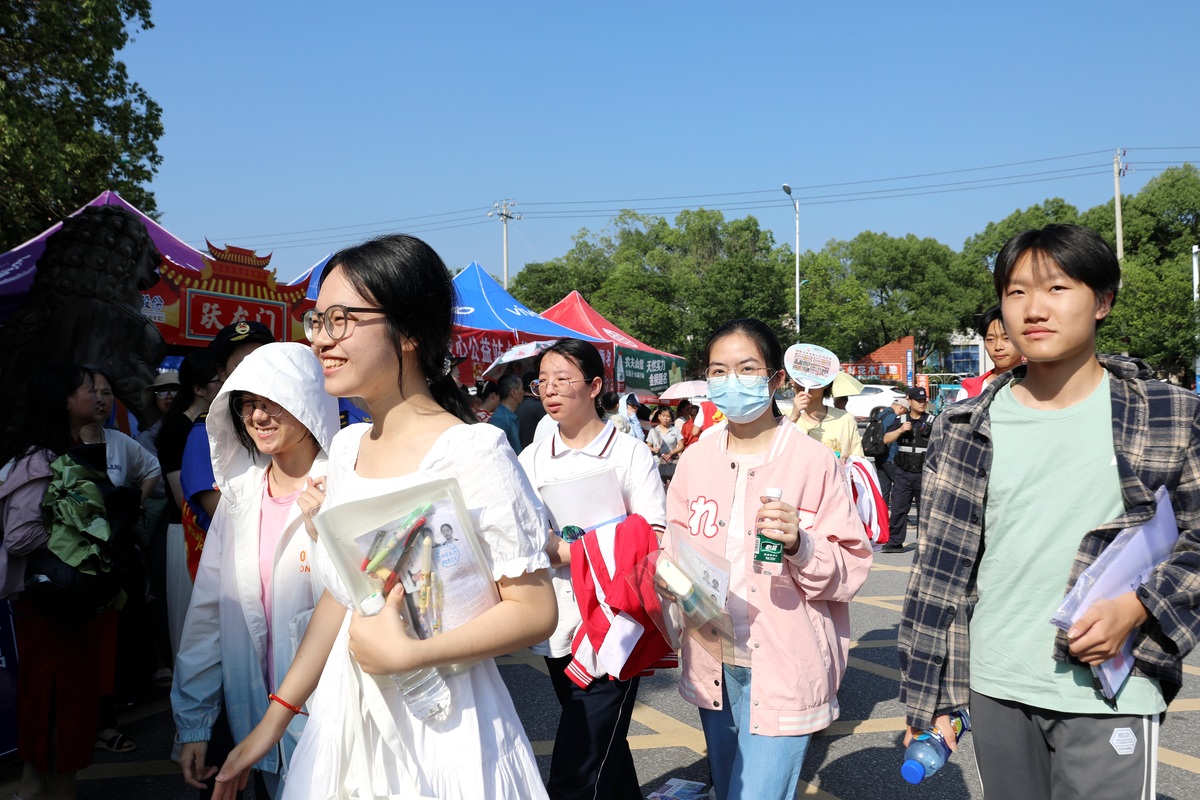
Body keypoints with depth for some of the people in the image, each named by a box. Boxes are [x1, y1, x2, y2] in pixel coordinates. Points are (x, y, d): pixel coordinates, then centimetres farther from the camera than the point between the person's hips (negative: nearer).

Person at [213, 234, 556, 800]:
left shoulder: (469, 451, -20)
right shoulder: (347, 446, 2)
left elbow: (536, 610, -19)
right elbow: (340, 594, 10)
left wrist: (403, 653, -21)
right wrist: (274, 721, 11)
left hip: (440, 727, -6)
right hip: (346, 716, 6)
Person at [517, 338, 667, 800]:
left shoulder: (630, 454, -3)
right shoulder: (532, 459, 9)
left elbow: (655, 537, -7)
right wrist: (548, 548, -17)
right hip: (558, 629, 5)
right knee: (606, 752, 21)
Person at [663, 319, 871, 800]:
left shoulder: (814, 462, -9)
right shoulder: (695, 461, 3)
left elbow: (852, 569, -8)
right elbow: (674, 547, 14)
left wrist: (801, 546, -26)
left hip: (783, 671, -5)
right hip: (713, 665, 5)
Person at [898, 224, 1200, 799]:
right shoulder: (968, 428, 0)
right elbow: (940, 566, 1)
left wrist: (1136, 607, -16)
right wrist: (927, 697, 1)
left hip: (1110, 693, -2)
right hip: (993, 689, 2)